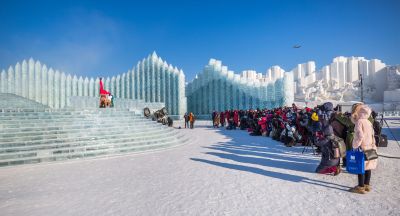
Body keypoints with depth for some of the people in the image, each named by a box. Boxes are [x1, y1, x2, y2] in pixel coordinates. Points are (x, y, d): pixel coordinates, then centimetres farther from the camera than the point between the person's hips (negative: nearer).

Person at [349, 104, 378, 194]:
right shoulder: (369, 122, 11)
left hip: (362, 147, -8)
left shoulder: (359, 121, -13)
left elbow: (360, 136, -21)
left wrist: (355, 146, -16)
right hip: (370, 147, 8)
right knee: (368, 167, 13)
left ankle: (361, 187, 2)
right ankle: (367, 185, 22)